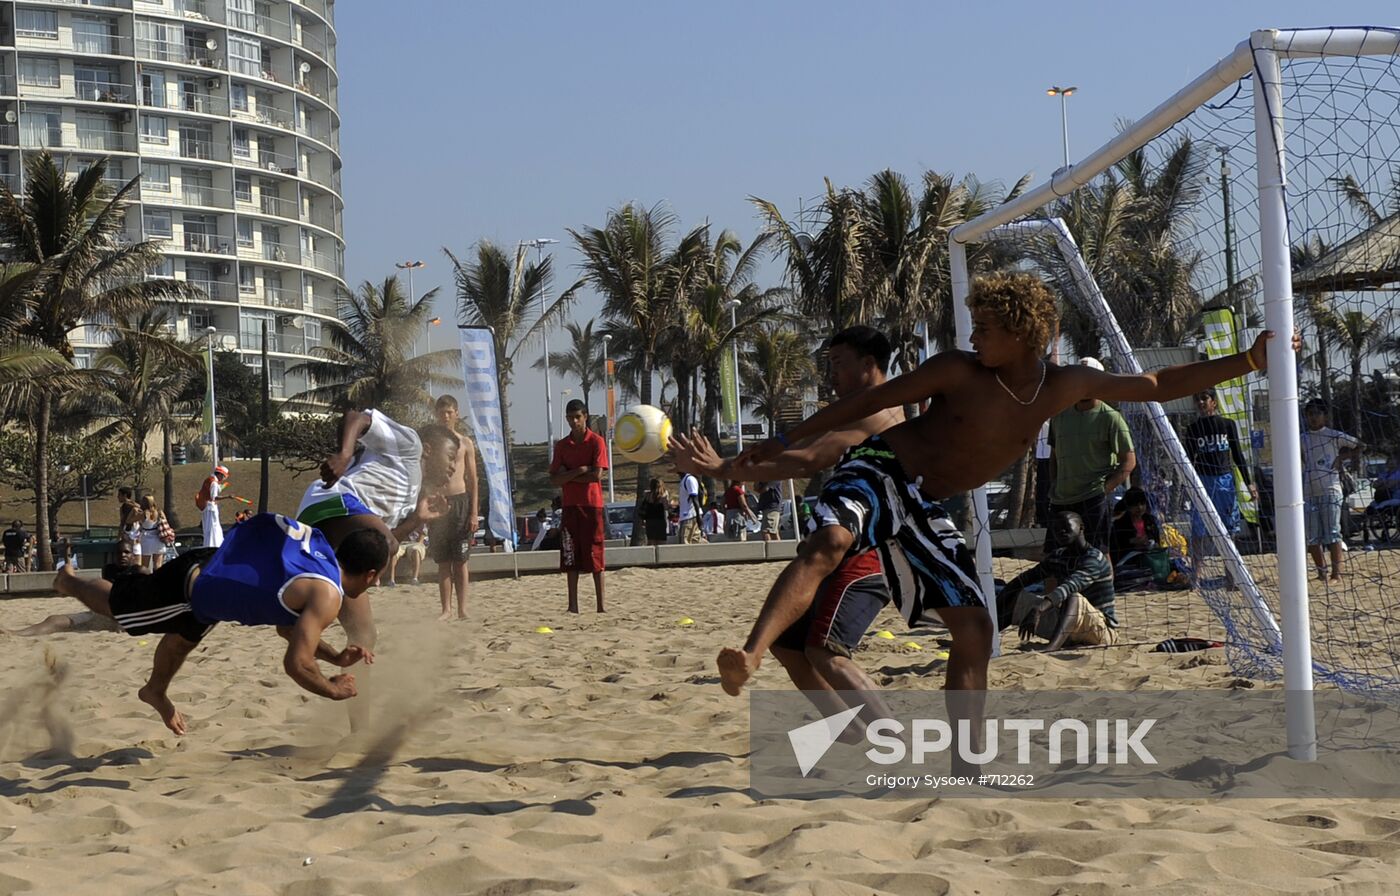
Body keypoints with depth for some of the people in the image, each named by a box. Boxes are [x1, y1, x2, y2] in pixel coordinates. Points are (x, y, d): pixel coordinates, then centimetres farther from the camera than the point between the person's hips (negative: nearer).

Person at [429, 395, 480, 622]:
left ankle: (462, 608, 3)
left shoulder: (465, 443, 5)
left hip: (460, 501, -1)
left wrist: (474, 513, -3)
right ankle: (446, 609, 5)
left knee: (460, 561, 0)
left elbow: (472, 480, 5)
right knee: (443, 561, 2)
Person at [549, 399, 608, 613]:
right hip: (570, 506, 4)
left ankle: (600, 606, 0)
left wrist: (569, 477, -6)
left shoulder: (597, 442, -2)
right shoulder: (561, 445, 10)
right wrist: (579, 471, -12)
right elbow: (555, 479, 2)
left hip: (592, 505, -4)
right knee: (570, 559, 2)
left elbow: (597, 475, -12)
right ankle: (573, 605, 5)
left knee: (595, 557, -3)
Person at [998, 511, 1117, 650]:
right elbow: (1026, 579, 8)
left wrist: (1039, 608, -51)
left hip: (1104, 631, -8)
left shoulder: (1094, 558, -18)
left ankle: (1051, 649, -64)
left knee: (1075, 598, -39)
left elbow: (1070, 585, -36)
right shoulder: (1058, 556, 8)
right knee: (1018, 597, 1)